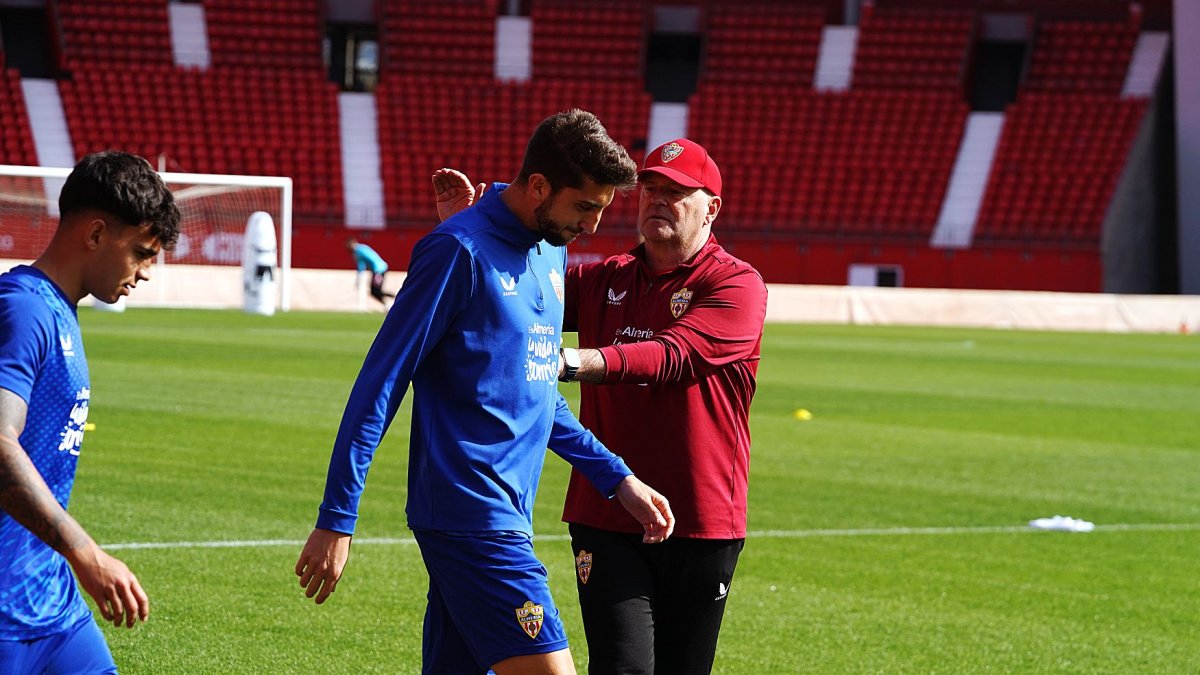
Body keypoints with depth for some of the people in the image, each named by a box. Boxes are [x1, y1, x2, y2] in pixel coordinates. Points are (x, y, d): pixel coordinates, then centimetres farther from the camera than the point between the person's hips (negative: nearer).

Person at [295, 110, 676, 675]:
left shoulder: (552, 253, 15)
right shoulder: (460, 251, -11)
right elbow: (379, 385, -11)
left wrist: (617, 478, 19)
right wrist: (335, 521, -13)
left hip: (510, 516, 9)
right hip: (471, 516, -9)